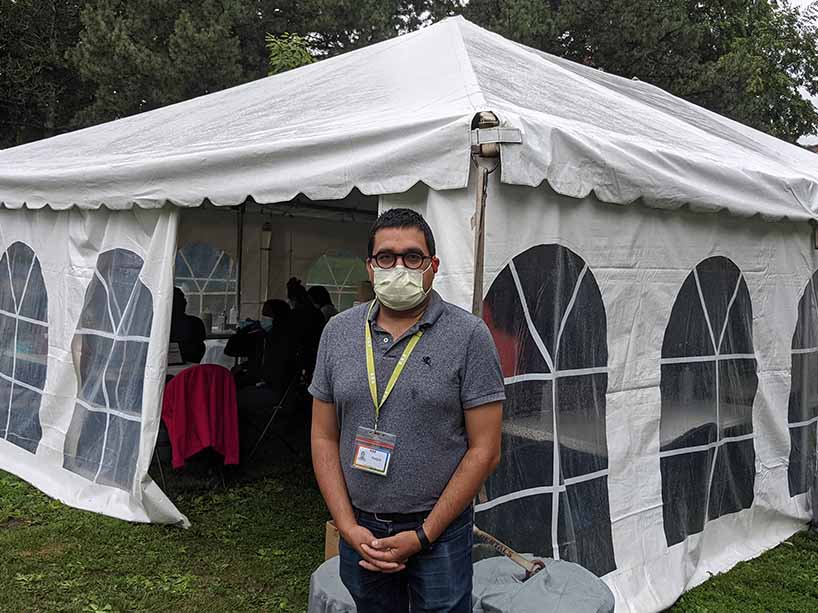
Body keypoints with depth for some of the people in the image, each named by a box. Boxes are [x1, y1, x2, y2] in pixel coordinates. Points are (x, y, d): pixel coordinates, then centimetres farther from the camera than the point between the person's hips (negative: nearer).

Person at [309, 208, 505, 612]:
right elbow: (324, 438, 5)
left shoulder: (468, 336, -10)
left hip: (438, 533, -3)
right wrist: (349, 527, -4)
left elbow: (484, 451, -10)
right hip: (359, 529, 3)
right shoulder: (338, 332, 1)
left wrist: (422, 536, -12)